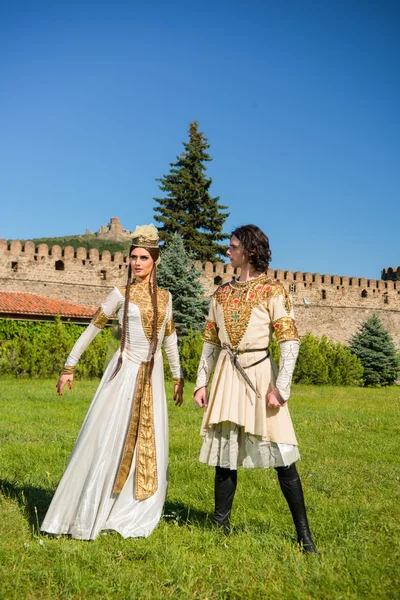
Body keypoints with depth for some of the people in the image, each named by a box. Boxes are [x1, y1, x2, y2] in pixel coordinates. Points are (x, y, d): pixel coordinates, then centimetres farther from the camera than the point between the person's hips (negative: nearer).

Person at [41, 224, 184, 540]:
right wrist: (69, 366, 1)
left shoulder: (165, 297, 9)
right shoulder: (121, 294, -3)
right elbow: (91, 330, 1)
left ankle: (133, 517, 17)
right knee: (107, 441, -4)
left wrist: (178, 376, 18)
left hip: (153, 377, 4)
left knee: (149, 446, 4)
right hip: (125, 372, -4)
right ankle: (86, 516, 8)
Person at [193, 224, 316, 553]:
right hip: (226, 375, 5)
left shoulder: (273, 291, -4)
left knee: (281, 455, -3)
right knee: (225, 453, 9)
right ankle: (220, 526, 21)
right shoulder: (222, 293, 11)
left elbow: (290, 341, -10)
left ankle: (304, 533, 9)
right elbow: (210, 342, 15)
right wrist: (202, 382, 9)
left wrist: (280, 388, -16)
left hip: (259, 374, -4)